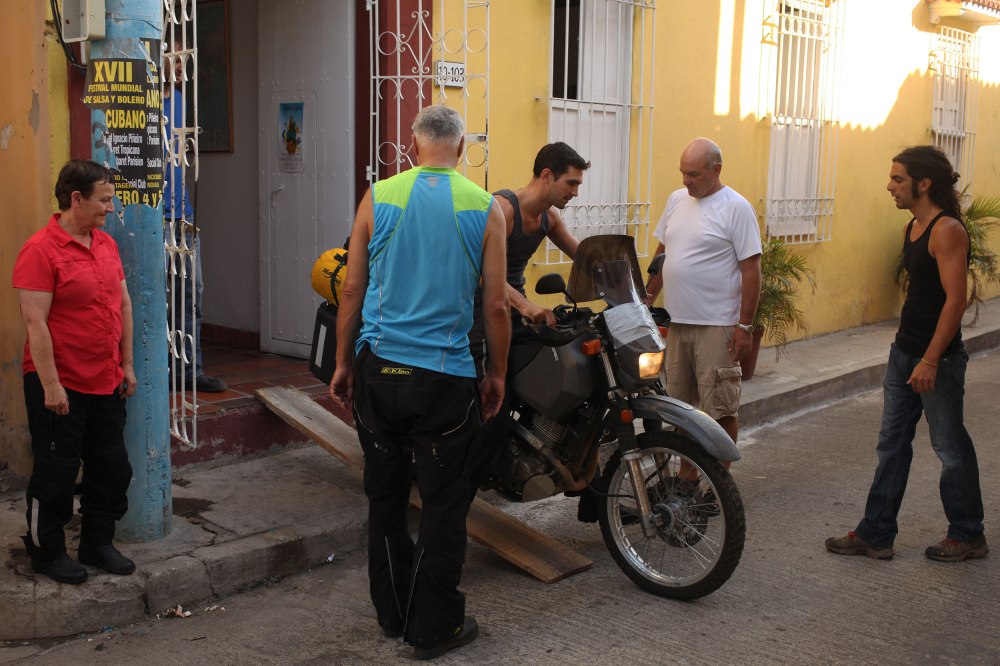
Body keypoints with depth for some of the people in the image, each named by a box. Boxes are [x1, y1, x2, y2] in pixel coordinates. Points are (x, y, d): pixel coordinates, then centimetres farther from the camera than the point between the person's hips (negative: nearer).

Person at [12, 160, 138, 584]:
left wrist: (126, 364, 12)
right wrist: (51, 385, -19)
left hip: (106, 383, 7)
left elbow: (124, 305, 14)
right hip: (60, 385, -7)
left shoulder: (106, 244, 7)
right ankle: (46, 552, 24)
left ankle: (97, 544, 31)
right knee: (57, 472, 6)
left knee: (112, 468, 14)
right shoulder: (41, 250, -16)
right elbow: (35, 323, -18)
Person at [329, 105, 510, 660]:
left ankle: (392, 613, 29)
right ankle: (434, 627, 17)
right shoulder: (485, 208, -2)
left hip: (377, 370, 3)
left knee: (385, 497, 15)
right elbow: (495, 306, -2)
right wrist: (497, 374, 10)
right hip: (446, 378, -2)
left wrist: (342, 364, 13)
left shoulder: (377, 198, 1)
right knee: (443, 505, 8)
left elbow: (352, 292, 3)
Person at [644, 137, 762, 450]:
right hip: (676, 321, 7)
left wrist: (745, 326, -14)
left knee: (721, 409, 0)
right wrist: (648, 297, 17)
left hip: (716, 327, -7)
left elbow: (751, 269, -11)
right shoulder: (676, 200, 10)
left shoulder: (736, 208, -9)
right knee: (681, 405, 15)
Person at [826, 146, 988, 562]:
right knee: (892, 445, 11)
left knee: (950, 448, 5)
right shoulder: (912, 228, 11)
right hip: (904, 352, 9)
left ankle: (968, 536, 22)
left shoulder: (947, 230, -17)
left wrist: (930, 360, -25)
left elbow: (956, 299, -22)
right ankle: (876, 534, 18)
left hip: (938, 357, -9)